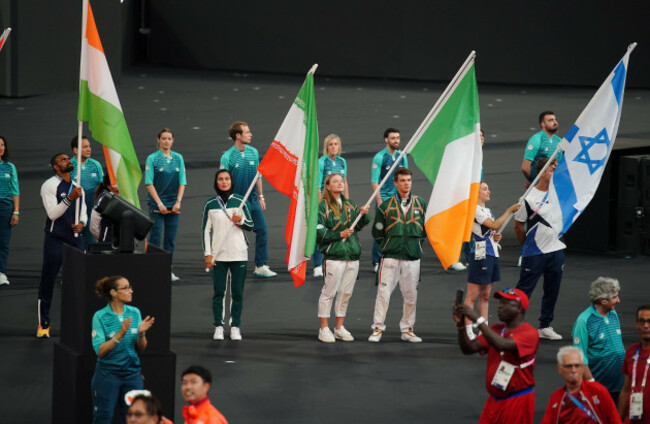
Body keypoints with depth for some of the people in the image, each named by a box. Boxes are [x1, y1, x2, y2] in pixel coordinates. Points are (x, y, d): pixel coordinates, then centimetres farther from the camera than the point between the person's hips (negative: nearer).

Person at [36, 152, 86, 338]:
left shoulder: (77, 187, 14)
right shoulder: (50, 186, -6)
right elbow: (52, 213, -14)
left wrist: (81, 223, -4)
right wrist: (69, 199, -25)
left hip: (75, 238, 6)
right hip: (55, 240, -6)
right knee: (47, 282, -1)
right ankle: (43, 324, 6)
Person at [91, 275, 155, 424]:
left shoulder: (134, 312, 3)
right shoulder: (100, 316, -9)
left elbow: (141, 349, 8)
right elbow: (100, 351, -14)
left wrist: (141, 333, -13)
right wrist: (120, 334, -24)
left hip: (132, 372, 4)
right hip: (107, 374, -4)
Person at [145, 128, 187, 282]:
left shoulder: (178, 158, 8)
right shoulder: (152, 158, -3)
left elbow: (182, 182, 6)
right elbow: (149, 183, -7)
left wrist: (178, 202, -6)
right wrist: (159, 203, -14)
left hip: (173, 204, 4)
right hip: (156, 204, -4)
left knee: (171, 237, 5)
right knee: (155, 236, -4)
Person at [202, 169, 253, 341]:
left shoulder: (239, 202, 4)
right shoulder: (210, 204, 4)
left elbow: (251, 225, 9)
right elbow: (206, 230, 5)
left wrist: (241, 220, -13)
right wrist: (208, 254, -2)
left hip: (238, 254, 0)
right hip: (218, 255, 0)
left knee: (237, 293, 1)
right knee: (218, 292, -1)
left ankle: (235, 327, 8)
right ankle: (218, 327, 6)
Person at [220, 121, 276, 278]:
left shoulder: (253, 152, 4)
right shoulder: (227, 157, -13)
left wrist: (260, 196, 15)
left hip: (253, 200, 5)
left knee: (262, 231, 1)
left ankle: (261, 266, 10)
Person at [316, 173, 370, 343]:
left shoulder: (350, 205, 15)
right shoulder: (323, 206, -2)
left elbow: (359, 226, 12)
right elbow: (319, 231, -8)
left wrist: (363, 214, -7)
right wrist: (339, 234, -15)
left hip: (352, 254, 6)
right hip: (334, 254, -6)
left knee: (346, 293, 9)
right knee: (329, 292, -4)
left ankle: (339, 327, 18)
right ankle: (324, 329, 3)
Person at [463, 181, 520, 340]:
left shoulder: (487, 211, 19)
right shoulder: (475, 209, -11)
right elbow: (494, 225, -20)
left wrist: (496, 237, 5)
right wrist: (510, 211, -15)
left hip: (492, 255, 10)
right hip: (480, 255, -10)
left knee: (485, 296, 12)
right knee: (472, 295, -7)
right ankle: (468, 331, -8)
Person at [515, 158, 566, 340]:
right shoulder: (529, 198, -11)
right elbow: (518, 226, -2)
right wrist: (526, 246, 7)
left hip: (556, 250, 6)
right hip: (534, 255, -6)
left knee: (552, 291, 12)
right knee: (523, 291, -2)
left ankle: (545, 327, 23)